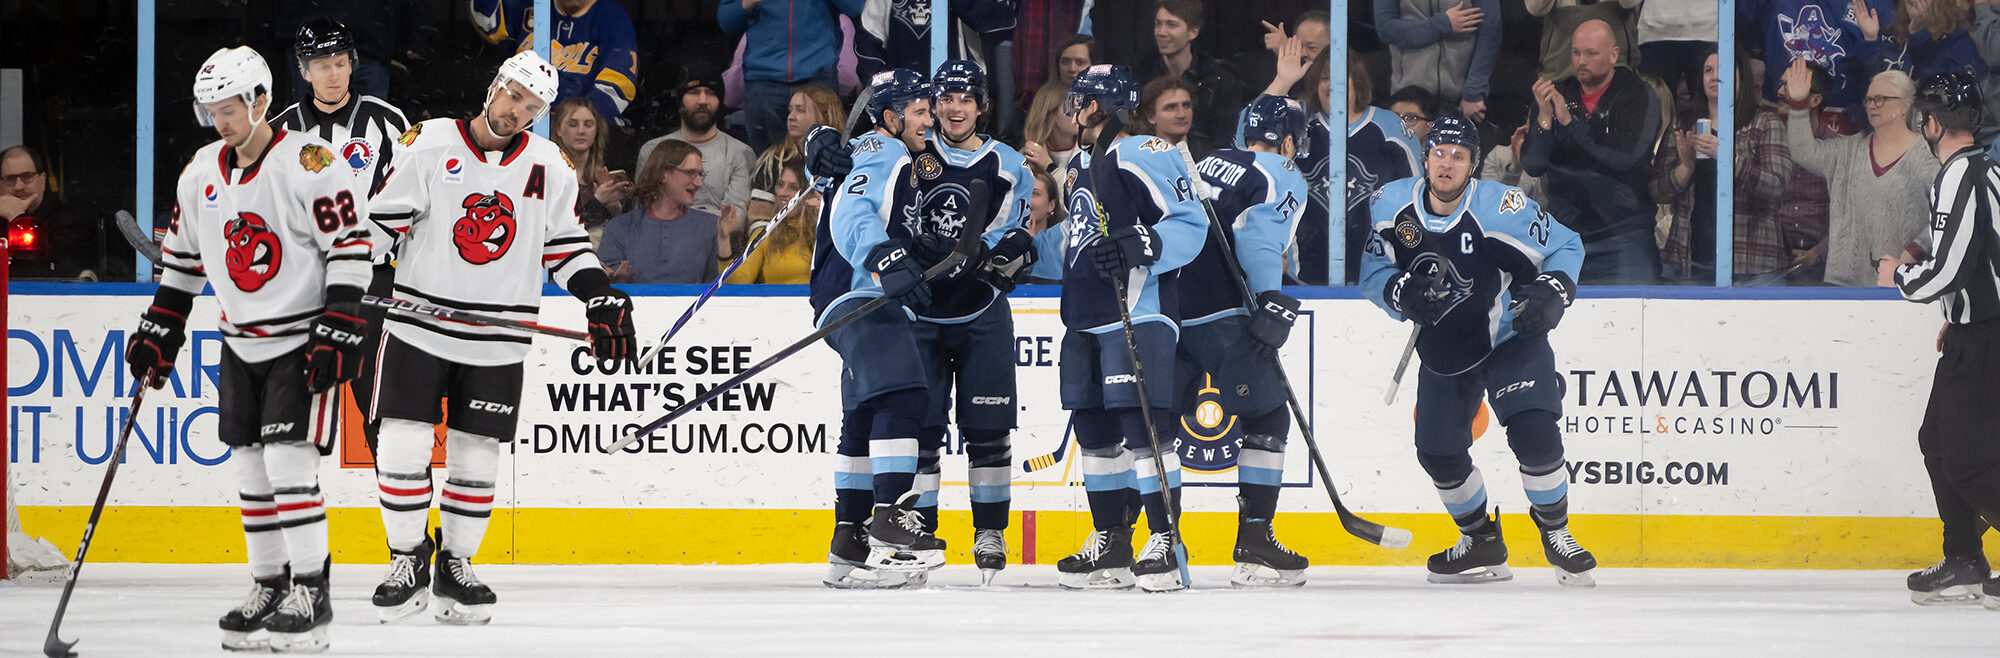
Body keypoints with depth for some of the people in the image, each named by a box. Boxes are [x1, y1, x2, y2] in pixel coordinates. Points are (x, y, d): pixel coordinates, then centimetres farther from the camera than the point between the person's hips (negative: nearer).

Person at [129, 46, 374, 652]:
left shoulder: (309, 163, -17)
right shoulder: (202, 173, 5)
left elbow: (351, 249, -16)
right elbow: (182, 257, 17)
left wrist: (339, 334, -21)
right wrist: (158, 334, 13)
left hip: (304, 342, -7)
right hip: (242, 345, 7)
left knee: (288, 462, -14)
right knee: (250, 466, 7)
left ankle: (310, 596, -8)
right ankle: (269, 586, 17)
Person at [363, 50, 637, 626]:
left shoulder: (549, 167, 5)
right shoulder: (429, 145, -3)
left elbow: (566, 244, 11)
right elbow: (384, 217, -1)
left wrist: (600, 298, -1)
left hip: (498, 341, 2)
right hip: (418, 328, -2)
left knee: (475, 459, 5)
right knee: (402, 449, -7)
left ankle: (455, 566, 19)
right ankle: (407, 561, 8)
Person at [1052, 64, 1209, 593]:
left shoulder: (1147, 156, -9)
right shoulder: (1081, 167, 21)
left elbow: (1190, 224, -15)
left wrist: (1142, 246, -26)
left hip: (1138, 312, -10)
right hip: (1085, 318, 10)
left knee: (1142, 423, -15)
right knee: (1094, 427, 9)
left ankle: (1164, 541, -15)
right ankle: (1111, 546, 16)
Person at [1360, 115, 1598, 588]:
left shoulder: (1500, 207, -23)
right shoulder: (1393, 205, -12)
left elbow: (1566, 247, -12)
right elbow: (1372, 273, -2)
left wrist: (1552, 293, -29)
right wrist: (1403, 293, -23)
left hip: (1511, 337, -5)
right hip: (1444, 348, 5)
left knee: (1533, 433, -23)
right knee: (1438, 452, 4)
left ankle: (1555, 531, -1)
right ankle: (1481, 542, 27)